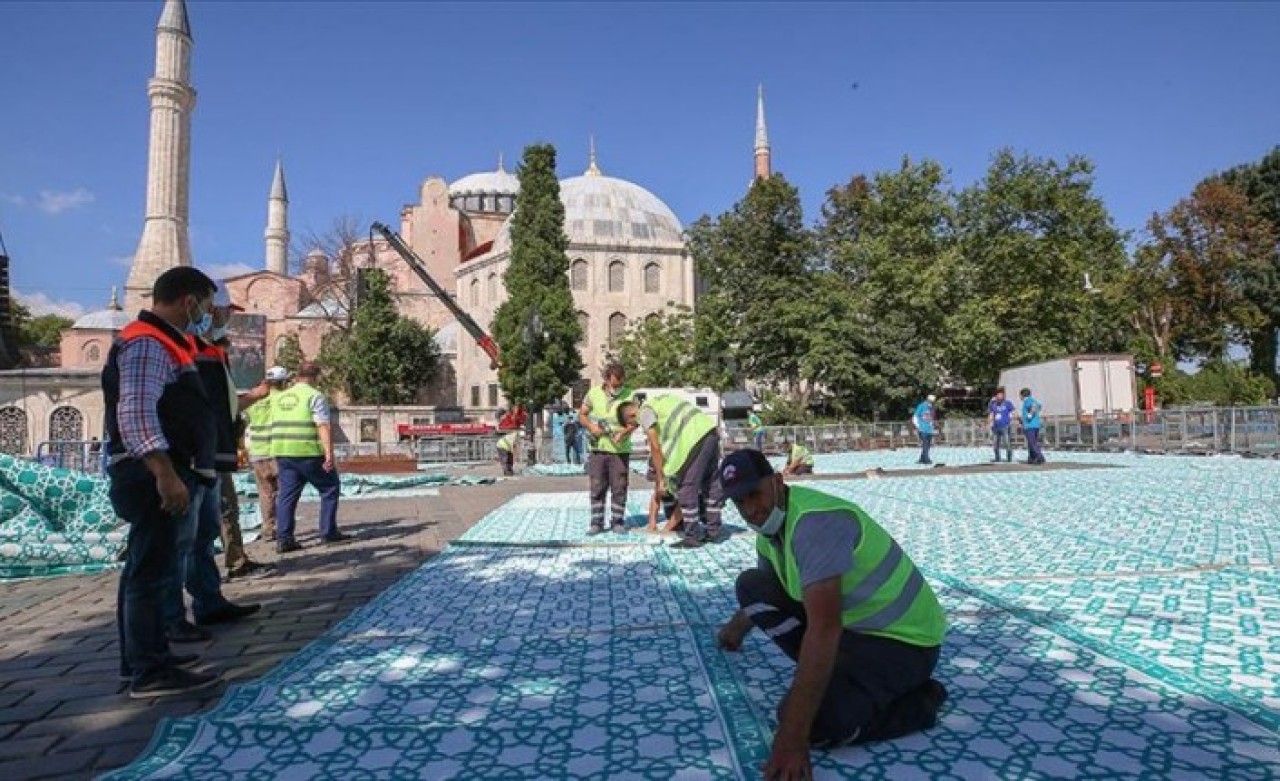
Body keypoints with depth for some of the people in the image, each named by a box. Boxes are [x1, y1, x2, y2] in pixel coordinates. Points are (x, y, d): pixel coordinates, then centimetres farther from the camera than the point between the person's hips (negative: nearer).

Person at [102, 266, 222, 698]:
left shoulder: (163, 342, 17)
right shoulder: (147, 344, -15)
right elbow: (135, 413, -26)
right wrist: (166, 474, -30)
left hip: (161, 473, 11)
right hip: (153, 476, -11)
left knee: (145, 567, 16)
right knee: (152, 569, -6)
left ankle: (144, 656, 27)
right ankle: (150, 673, 0)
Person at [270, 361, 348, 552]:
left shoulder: (280, 398, 17)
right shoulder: (315, 396, -6)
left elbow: (276, 427, 21)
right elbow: (324, 426, -15)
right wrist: (329, 454, -19)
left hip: (282, 452, 7)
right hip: (308, 453, -6)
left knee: (286, 495, 8)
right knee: (330, 488, 8)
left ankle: (283, 539, 4)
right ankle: (328, 532, 9)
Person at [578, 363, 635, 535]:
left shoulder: (630, 394, -3)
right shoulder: (594, 393, 1)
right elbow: (581, 415, 10)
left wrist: (624, 433, -26)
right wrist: (591, 426, -10)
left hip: (620, 449, -1)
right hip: (598, 448, 1)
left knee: (619, 487, 2)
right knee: (597, 487, 4)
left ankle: (617, 521, 14)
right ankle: (596, 522, 12)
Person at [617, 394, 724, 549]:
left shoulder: (644, 412, 1)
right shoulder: (657, 402, 27)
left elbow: (655, 447, -4)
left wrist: (660, 480, 1)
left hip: (696, 437, -9)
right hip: (712, 431, 9)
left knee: (686, 487, -1)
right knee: (710, 485, 17)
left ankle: (692, 537, 3)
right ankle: (713, 532, 26)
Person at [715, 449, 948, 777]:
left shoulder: (815, 521, -30)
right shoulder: (768, 523, 0)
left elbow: (824, 631, -38)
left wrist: (793, 736, -39)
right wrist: (738, 625, 37)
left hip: (903, 638, -8)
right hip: (849, 623, 9)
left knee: (816, 724, -28)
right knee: (752, 585, -1)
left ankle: (918, 701, -2)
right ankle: (832, 673, 5)